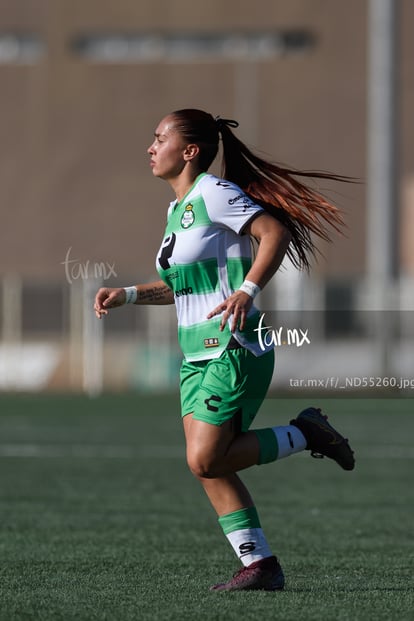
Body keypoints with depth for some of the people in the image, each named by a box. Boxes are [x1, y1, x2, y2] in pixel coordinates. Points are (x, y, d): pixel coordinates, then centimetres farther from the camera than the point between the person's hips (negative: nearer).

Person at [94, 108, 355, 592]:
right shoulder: (177, 208, 18)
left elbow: (276, 233, -19)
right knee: (208, 467, 1)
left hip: (235, 350, -9)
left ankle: (305, 434, 2)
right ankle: (260, 565, 4)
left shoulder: (213, 193, -10)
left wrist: (247, 291, -30)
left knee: (206, 461, -16)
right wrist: (127, 295, 15)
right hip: (197, 356, 9)